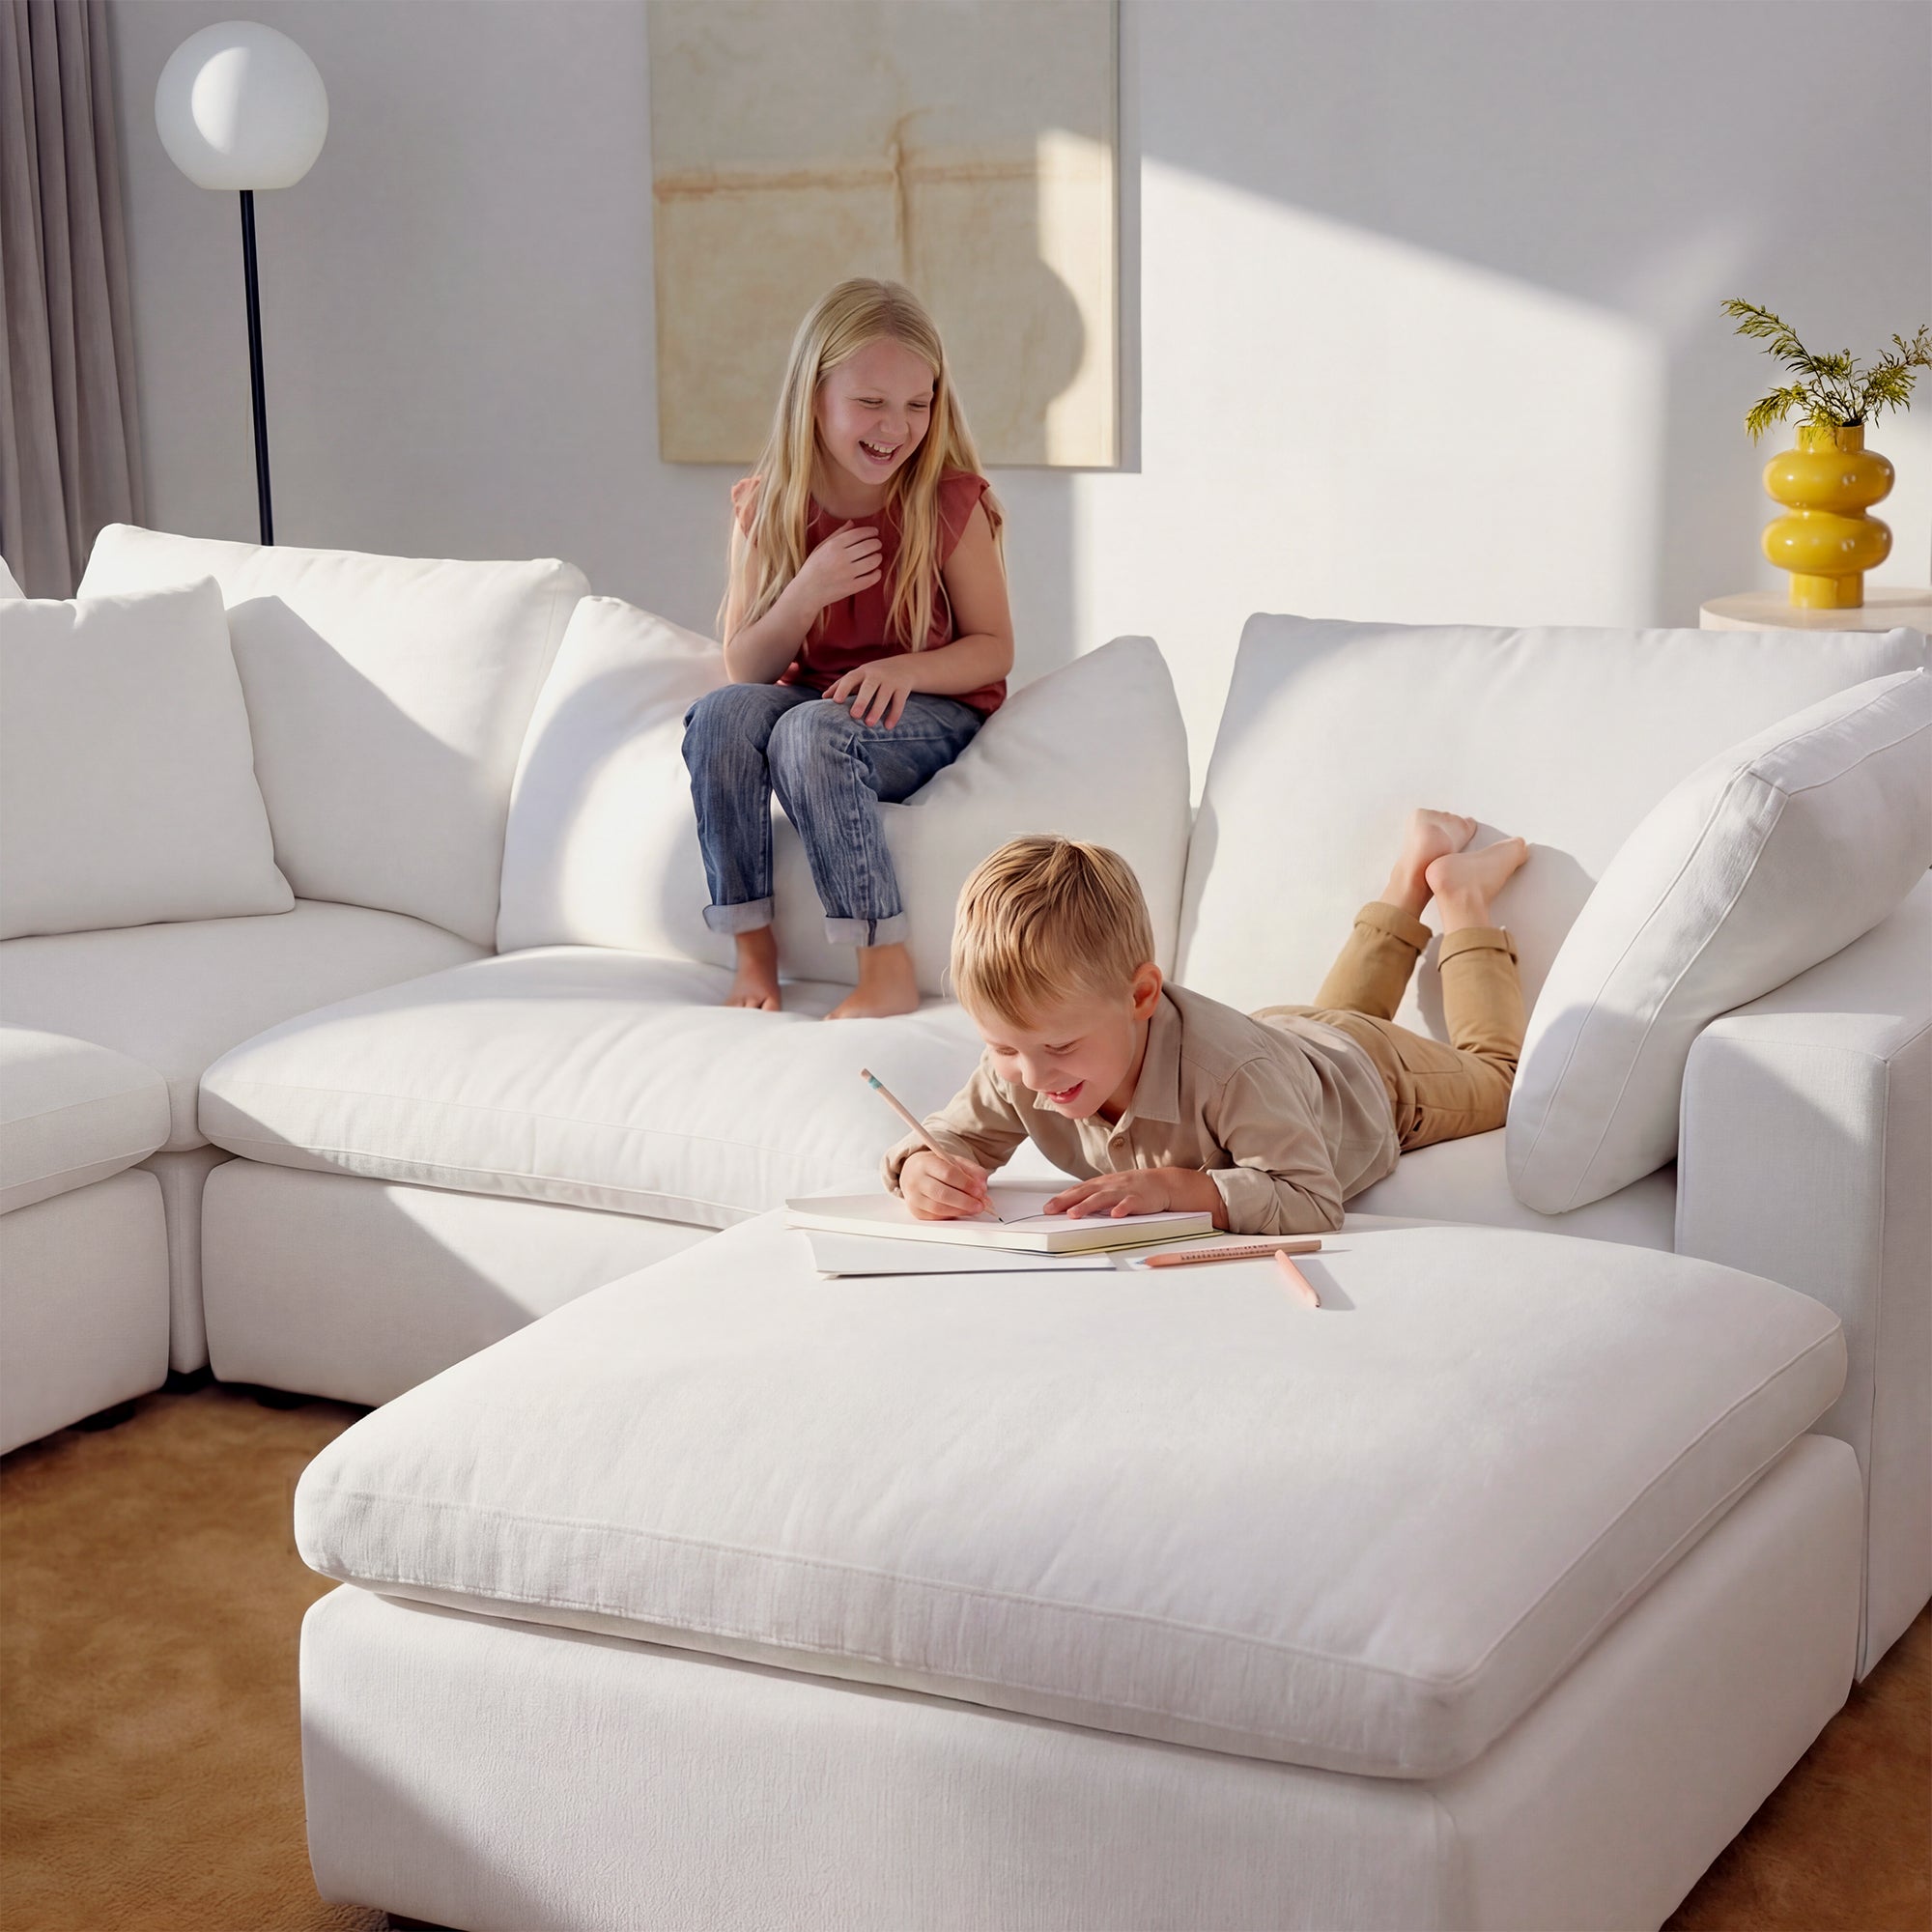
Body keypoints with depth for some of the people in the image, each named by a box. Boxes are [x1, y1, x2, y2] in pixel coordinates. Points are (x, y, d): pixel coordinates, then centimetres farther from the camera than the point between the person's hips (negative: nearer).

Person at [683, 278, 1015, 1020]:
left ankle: (886, 968, -31)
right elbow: (745, 669, -1)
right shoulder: (767, 510, -1)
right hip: (809, 699, 4)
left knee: (810, 732, -34)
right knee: (720, 713, -28)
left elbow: (993, 649, -3)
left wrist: (905, 667, -23)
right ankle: (751, 945, -22)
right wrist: (806, 594, -19)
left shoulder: (950, 503, -7)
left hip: (928, 711, -3)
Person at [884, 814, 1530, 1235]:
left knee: (1493, 1074, 29)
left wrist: (1178, 1185, -65)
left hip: (1374, 1075, -5)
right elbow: (953, 1138, -23)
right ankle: (1413, 870, 54)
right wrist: (923, 1170, -47)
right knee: (1337, 1013, 42)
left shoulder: (1232, 1070, -54)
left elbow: (1312, 1203, -54)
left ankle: (1460, 897, 39)